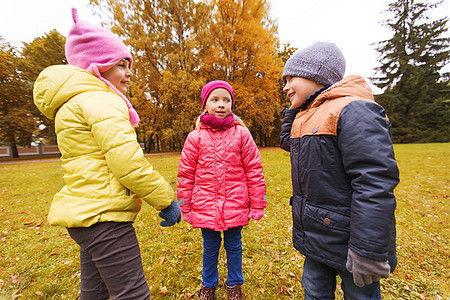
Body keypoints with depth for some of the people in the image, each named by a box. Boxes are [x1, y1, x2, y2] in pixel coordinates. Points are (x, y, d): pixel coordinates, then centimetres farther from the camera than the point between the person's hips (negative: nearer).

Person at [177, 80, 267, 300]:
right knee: (210, 247, 19)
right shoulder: (196, 137, -2)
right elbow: (186, 174, 2)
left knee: (234, 245, 18)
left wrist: (257, 205, 0)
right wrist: (185, 208, 4)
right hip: (205, 206, 1)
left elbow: (254, 171, -1)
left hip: (235, 206, 0)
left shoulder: (241, 134, -2)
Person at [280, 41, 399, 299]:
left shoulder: (353, 110, -20)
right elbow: (288, 143, 24)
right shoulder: (307, 115, 9)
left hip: (346, 237, -8)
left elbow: (375, 182, -25)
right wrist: (294, 110, 11)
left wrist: (368, 250, -24)